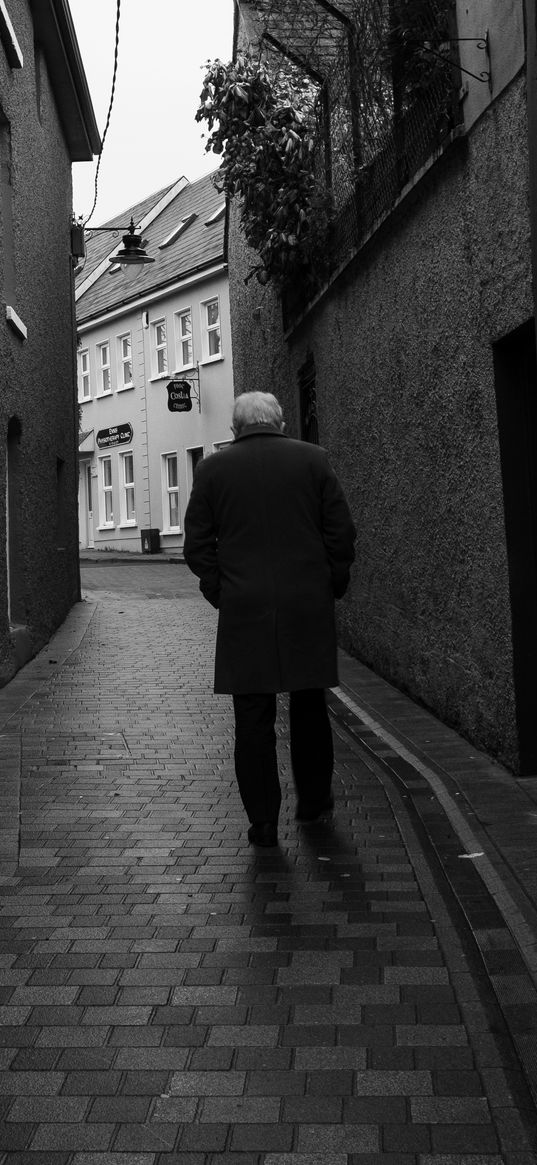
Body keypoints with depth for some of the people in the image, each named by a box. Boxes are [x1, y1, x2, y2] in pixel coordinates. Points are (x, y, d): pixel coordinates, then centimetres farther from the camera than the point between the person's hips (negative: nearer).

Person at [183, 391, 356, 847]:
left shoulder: (212, 469, 3)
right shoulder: (314, 459, 3)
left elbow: (197, 546, 1)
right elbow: (343, 533, 0)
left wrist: (220, 593, 10)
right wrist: (332, 586, 10)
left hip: (244, 611, -1)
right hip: (309, 606, 1)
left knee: (253, 715, 3)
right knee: (309, 706, 16)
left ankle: (263, 821, 5)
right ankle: (314, 799, 28)